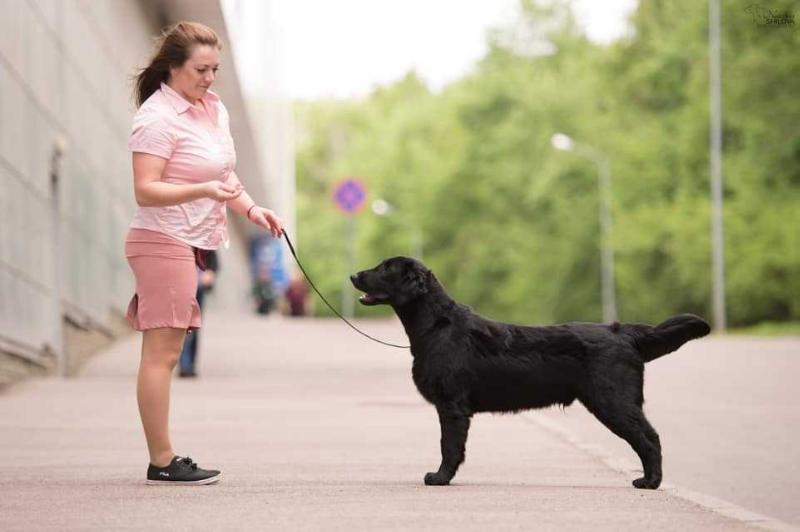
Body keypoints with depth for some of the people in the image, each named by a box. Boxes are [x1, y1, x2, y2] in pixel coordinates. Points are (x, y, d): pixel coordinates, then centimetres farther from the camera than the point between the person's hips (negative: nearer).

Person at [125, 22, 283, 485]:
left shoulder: (214, 109, 14)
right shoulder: (158, 117, -13)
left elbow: (224, 173, 25)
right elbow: (145, 190, -19)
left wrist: (252, 209, 8)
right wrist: (203, 191, -32)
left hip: (193, 245, 9)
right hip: (163, 242, -9)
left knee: (167, 353, 9)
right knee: (161, 352, -8)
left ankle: (166, 460, 10)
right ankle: (162, 462, -7)